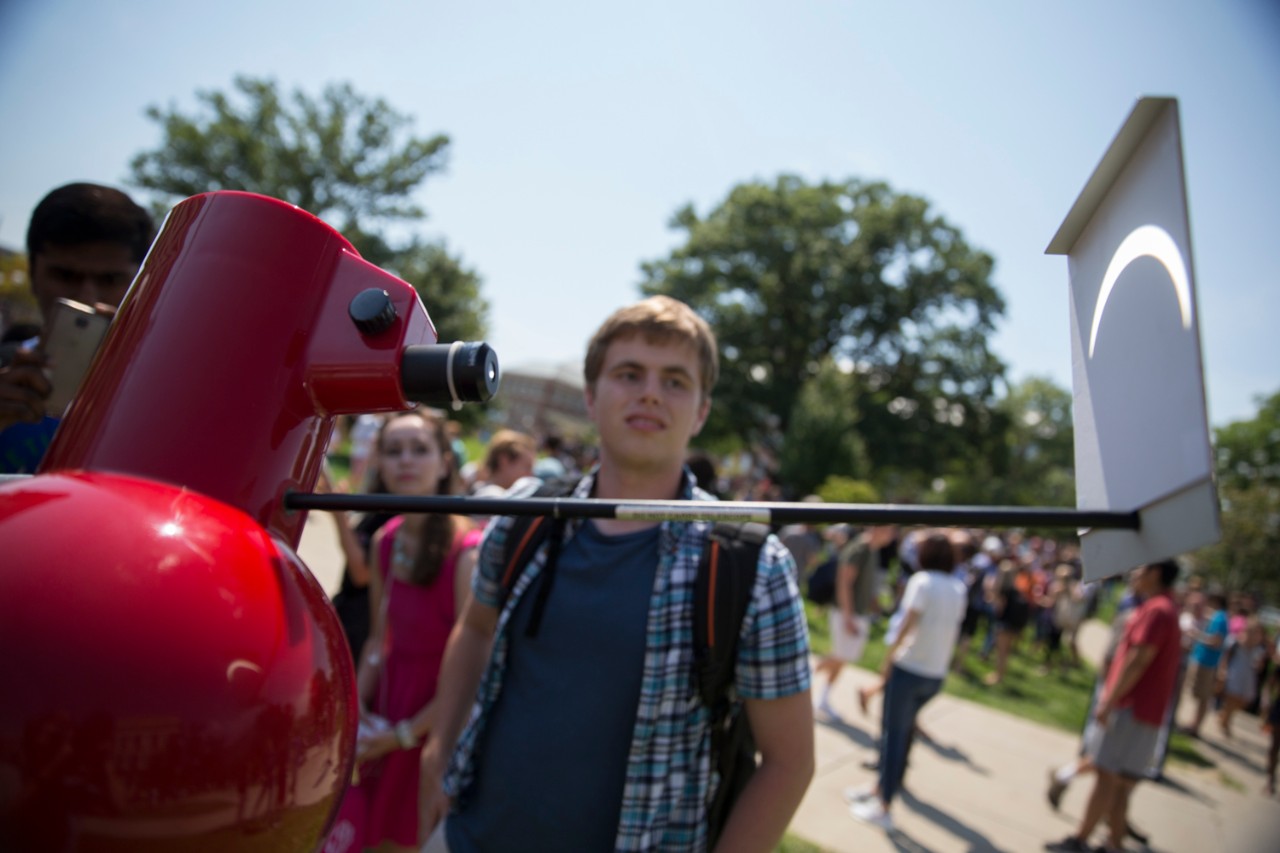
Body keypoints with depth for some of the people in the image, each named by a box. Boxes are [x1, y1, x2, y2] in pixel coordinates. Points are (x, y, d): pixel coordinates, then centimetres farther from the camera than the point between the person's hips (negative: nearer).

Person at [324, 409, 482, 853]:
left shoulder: (467, 551, -22)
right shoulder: (385, 541, 0)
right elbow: (379, 639, 8)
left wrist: (404, 733, -12)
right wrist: (356, 711, -2)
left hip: (435, 719, -6)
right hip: (387, 705, 6)